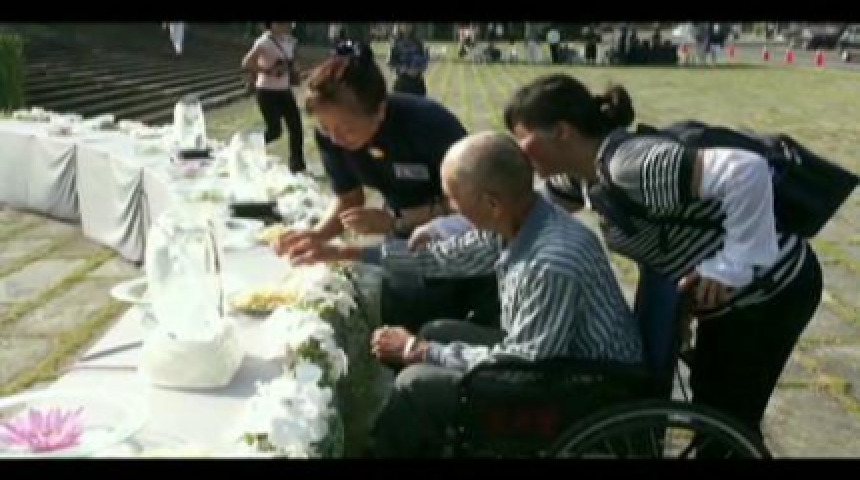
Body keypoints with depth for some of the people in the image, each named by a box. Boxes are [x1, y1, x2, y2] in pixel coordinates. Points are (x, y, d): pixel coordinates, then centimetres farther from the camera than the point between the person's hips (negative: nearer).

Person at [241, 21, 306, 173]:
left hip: (285, 91, 7)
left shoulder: (290, 41, 6)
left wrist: (294, 70, 4)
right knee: (275, 131, -11)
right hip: (267, 92, -7)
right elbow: (246, 63, -22)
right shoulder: (265, 42, -16)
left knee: (296, 128, 2)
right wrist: (268, 71, -24)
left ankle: (297, 165, 14)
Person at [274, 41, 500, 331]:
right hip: (409, 242, 4)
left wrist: (394, 221, -36)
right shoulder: (331, 136, -18)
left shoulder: (428, 124, -33)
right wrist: (317, 235, -24)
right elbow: (348, 199, -4)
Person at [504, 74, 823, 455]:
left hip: (772, 289, -9)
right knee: (709, 399, 24)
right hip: (732, 294, 9)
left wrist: (734, 264, -34)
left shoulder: (632, 167, -33)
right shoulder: (586, 168, -4)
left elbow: (745, 170, -42)